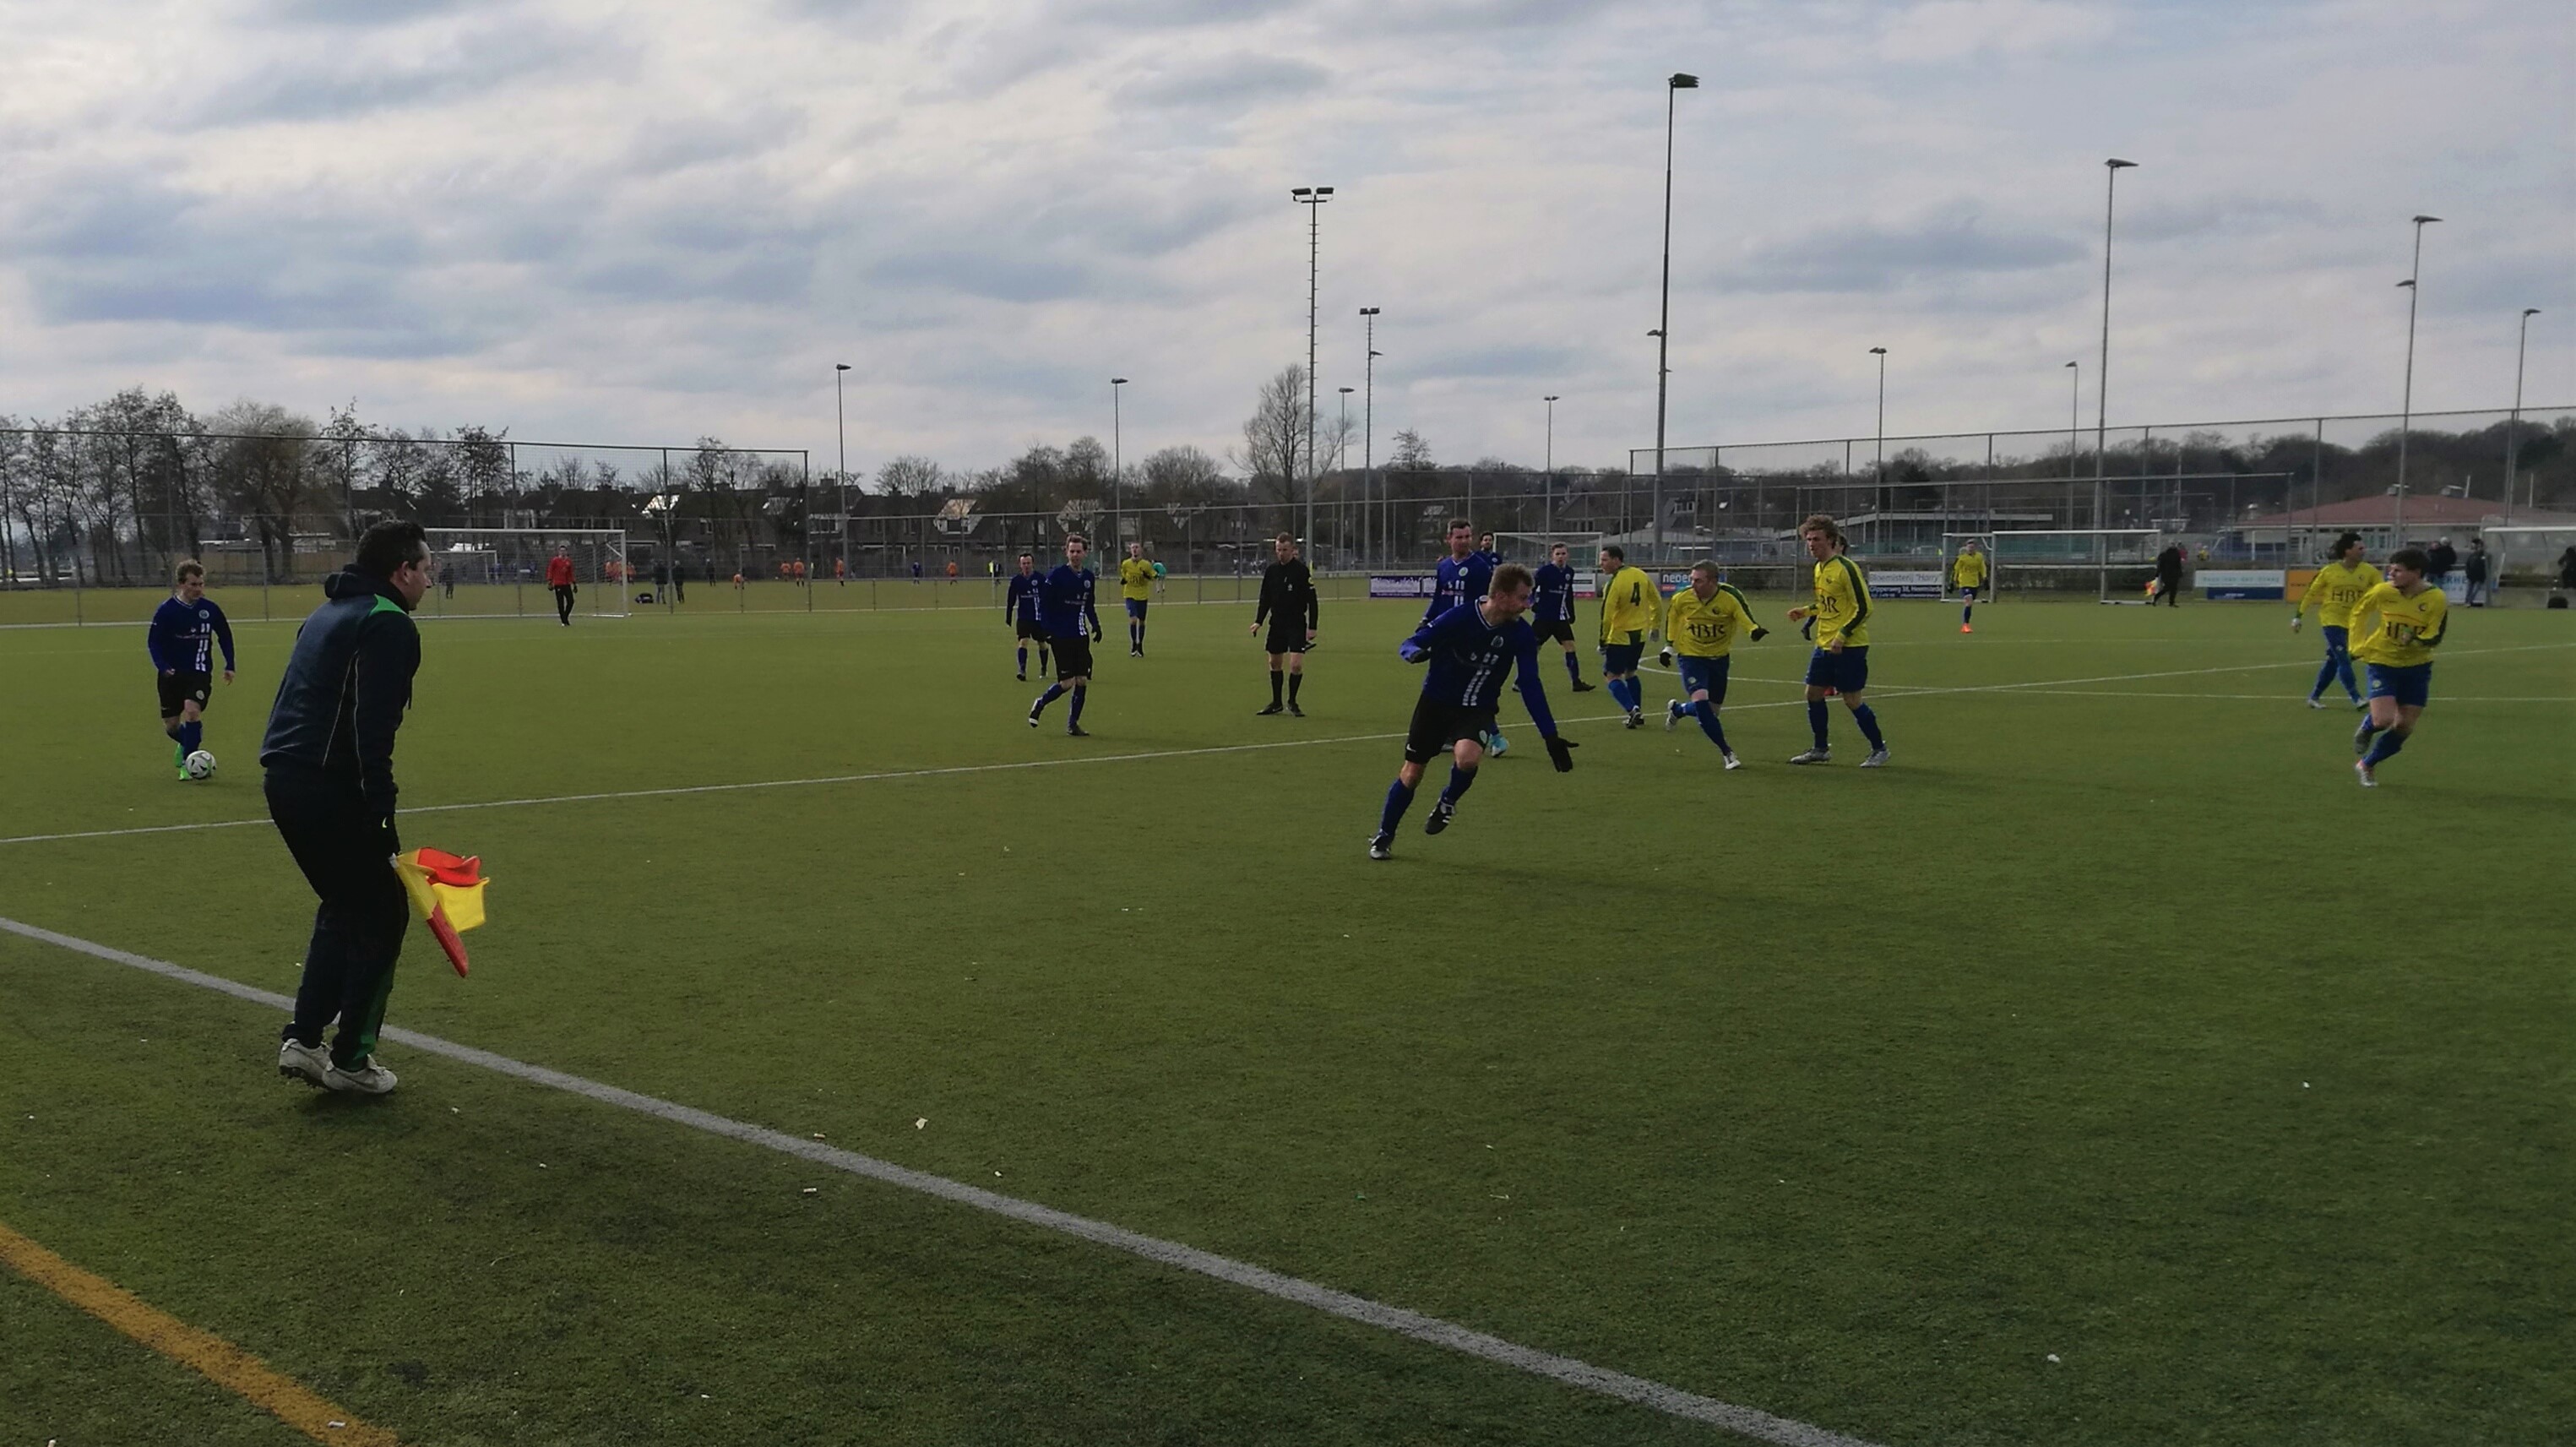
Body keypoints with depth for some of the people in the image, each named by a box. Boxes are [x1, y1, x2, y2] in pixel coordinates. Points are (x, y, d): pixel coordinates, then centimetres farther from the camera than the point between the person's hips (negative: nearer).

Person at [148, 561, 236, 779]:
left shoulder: (210, 609, -3)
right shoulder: (166, 610, -9)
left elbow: (225, 636, 11)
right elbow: (153, 641, -6)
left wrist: (229, 666, 6)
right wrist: (162, 667, -20)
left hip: (199, 673, 0)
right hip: (172, 673, 0)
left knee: (192, 710, -24)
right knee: (171, 725, 6)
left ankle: (188, 762, -13)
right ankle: (186, 745, 41)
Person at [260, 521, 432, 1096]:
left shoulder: (330, 613, 20)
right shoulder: (388, 624, -11)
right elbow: (372, 730, -21)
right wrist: (381, 817, -22)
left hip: (284, 778, 9)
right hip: (327, 787, -9)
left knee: (344, 907, 22)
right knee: (383, 914, 4)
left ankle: (302, 1040, 18)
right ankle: (350, 1060, 7)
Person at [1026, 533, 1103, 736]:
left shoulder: (1089, 577, 8)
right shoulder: (1057, 575, -10)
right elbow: (1044, 603, -8)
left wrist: (1096, 626, 7)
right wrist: (1046, 629, -16)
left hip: (1080, 636, 6)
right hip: (1061, 636, -6)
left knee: (1082, 680, 1)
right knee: (1066, 682, -8)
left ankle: (1072, 725, 12)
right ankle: (1039, 704, 18)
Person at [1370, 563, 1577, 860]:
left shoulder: (1522, 635, -13)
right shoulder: (1459, 618, -21)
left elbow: (1530, 687, -6)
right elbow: (1410, 644, -14)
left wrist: (1551, 737, -9)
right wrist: (1414, 653, -40)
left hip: (1478, 710, 1)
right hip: (1436, 702, -1)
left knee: (1467, 757, -30)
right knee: (1411, 774, 4)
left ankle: (1447, 803, 3)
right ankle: (1383, 837, 29)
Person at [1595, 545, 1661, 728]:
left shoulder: (1614, 584, -19)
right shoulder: (1641, 575, 3)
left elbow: (1607, 616, -20)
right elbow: (1657, 601, 12)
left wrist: (1603, 641, -10)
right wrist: (1655, 625, 24)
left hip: (1620, 637, -7)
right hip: (1640, 634, 7)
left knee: (1611, 675, 2)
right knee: (1630, 672, 22)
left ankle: (1632, 709, -13)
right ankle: (1637, 714, 21)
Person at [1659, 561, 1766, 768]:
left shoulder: (1730, 598, -21)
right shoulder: (1681, 598, -15)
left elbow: (1745, 618, -21)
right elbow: (1671, 618, 5)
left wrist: (1755, 630, -44)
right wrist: (1669, 647, 7)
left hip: (1719, 657, 2)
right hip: (1691, 656, -2)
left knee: (1712, 708, 9)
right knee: (1701, 699, -24)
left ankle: (1677, 710, 43)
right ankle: (1727, 753, -16)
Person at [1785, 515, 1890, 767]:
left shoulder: (1846, 568, -17)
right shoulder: (1819, 568, 10)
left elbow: (1864, 608, -18)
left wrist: (1841, 636, -22)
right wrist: (1806, 612, 12)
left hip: (1850, 646, -9)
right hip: (1825, 644, 9)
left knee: (1851, 699, -5)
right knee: (1813, 693, 9)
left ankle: (1879, 749, 11)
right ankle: (1821, 750, 22)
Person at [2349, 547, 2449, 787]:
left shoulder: (2437, 600, -16)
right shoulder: (2384, 592, -14)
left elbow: (2435, 638, -12)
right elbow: (2358, 611, 5)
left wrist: (2417, 641, -33)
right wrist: (2358, 644, 0)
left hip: (2416, 666, 1)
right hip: (2382, 661, -1)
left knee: (2404, 727, 3)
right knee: (2383, 720, -18)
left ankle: (2367, 765, 23)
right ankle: (2365, 730, 19)